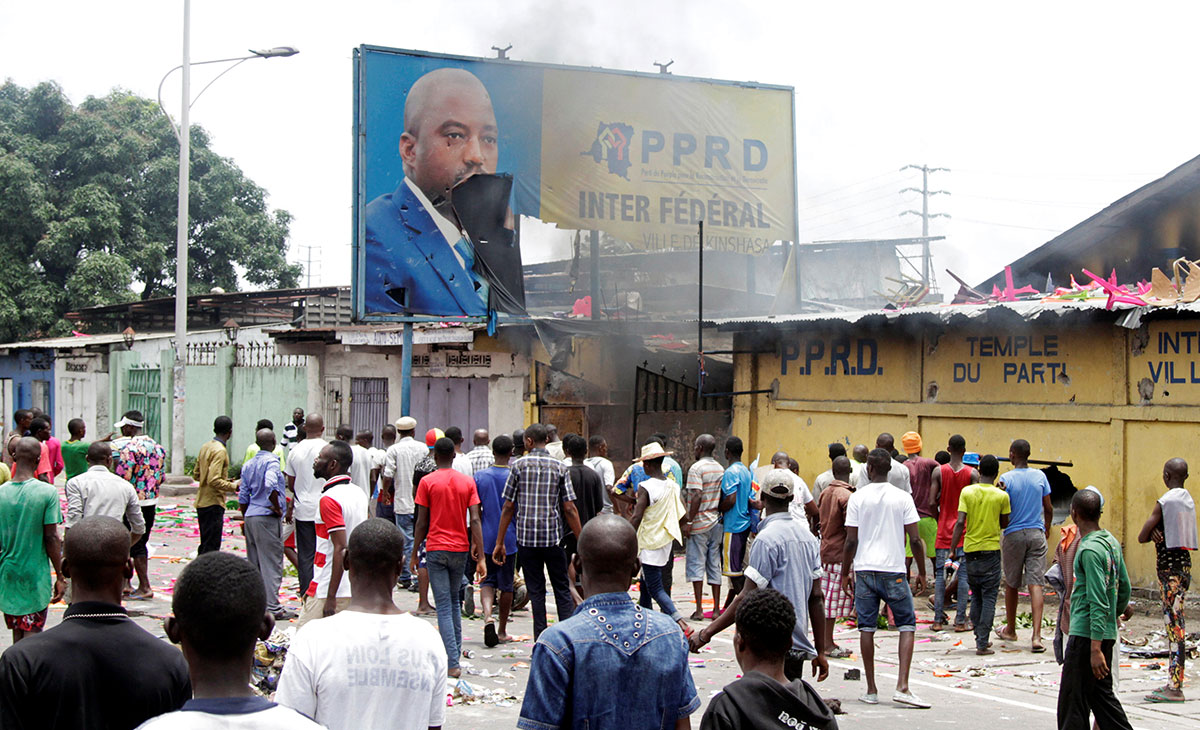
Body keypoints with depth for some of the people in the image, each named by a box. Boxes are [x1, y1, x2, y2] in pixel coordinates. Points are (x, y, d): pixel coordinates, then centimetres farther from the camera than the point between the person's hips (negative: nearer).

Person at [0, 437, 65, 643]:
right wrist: (60, 576, -2)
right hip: (36, 575, -3)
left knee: (17, 634, 15)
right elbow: (51, 538, -11)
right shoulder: (47, 492, -12)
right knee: (32, 635, 1)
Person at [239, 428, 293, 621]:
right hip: (267, 518, -8)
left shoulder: (248, 465, 13)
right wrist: (277, 507, -18)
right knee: (271, 562, -5)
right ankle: (272, 607, -6)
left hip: (250, 517, 8)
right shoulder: (271, 461, -10)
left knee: (254, 562, 13)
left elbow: (243, 496, 15)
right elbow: (271, 485, -29)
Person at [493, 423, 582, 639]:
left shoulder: (519, 465, 0)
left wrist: (499, 543, 6)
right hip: (553, 536, 0)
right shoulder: (560, 467, 1)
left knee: (536, 591, 6)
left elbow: (508, 507, 0)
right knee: (562, 589, 8)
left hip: (526, 536, 0)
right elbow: (569, 509, -3)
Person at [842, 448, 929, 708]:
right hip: (893, 571, -1)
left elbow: (851, 541, -1)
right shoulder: (902, 498, -1)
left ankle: (871, 690, 8)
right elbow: (915, 539, -3)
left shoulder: (858, 497, 0)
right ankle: (902, 687, -6)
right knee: (907, 625, 7)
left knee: (866, 628, 6)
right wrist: (921, 572, 8)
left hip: (864, 570, 1)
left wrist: (846, 572, 10)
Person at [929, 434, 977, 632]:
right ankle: (960, 620, 2)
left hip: (944, 529, 1)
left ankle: (938, 620, 5)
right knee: (964, 575, 3)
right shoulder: (972, 473, -5)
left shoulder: (939, 471, -4)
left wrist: (939, 519, 10)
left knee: (940, 574, 6)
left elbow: (932, 502, -8)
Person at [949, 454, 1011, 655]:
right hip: (991, 549, -2)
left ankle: (980, 638, 20)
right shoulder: (1002, 496, -5)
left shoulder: (967, 492, -2)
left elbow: (960, 522, -9)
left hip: (971, 549, 2)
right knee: (989, 597, 1)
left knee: (976, 596, 16)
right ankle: (983, 643, -4)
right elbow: (1004, 524, 6)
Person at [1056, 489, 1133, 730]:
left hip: (1087, 635, -9)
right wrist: (1120, 609, 37)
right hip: (1107, 633, 9)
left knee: (1072, 701, -4)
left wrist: (1095, 649, -23)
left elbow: (1099, 603, -22)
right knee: (1101, 694, 17)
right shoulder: (1112, 542, 8)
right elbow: (1124, 586, 18)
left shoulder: (1090, 550, -18)